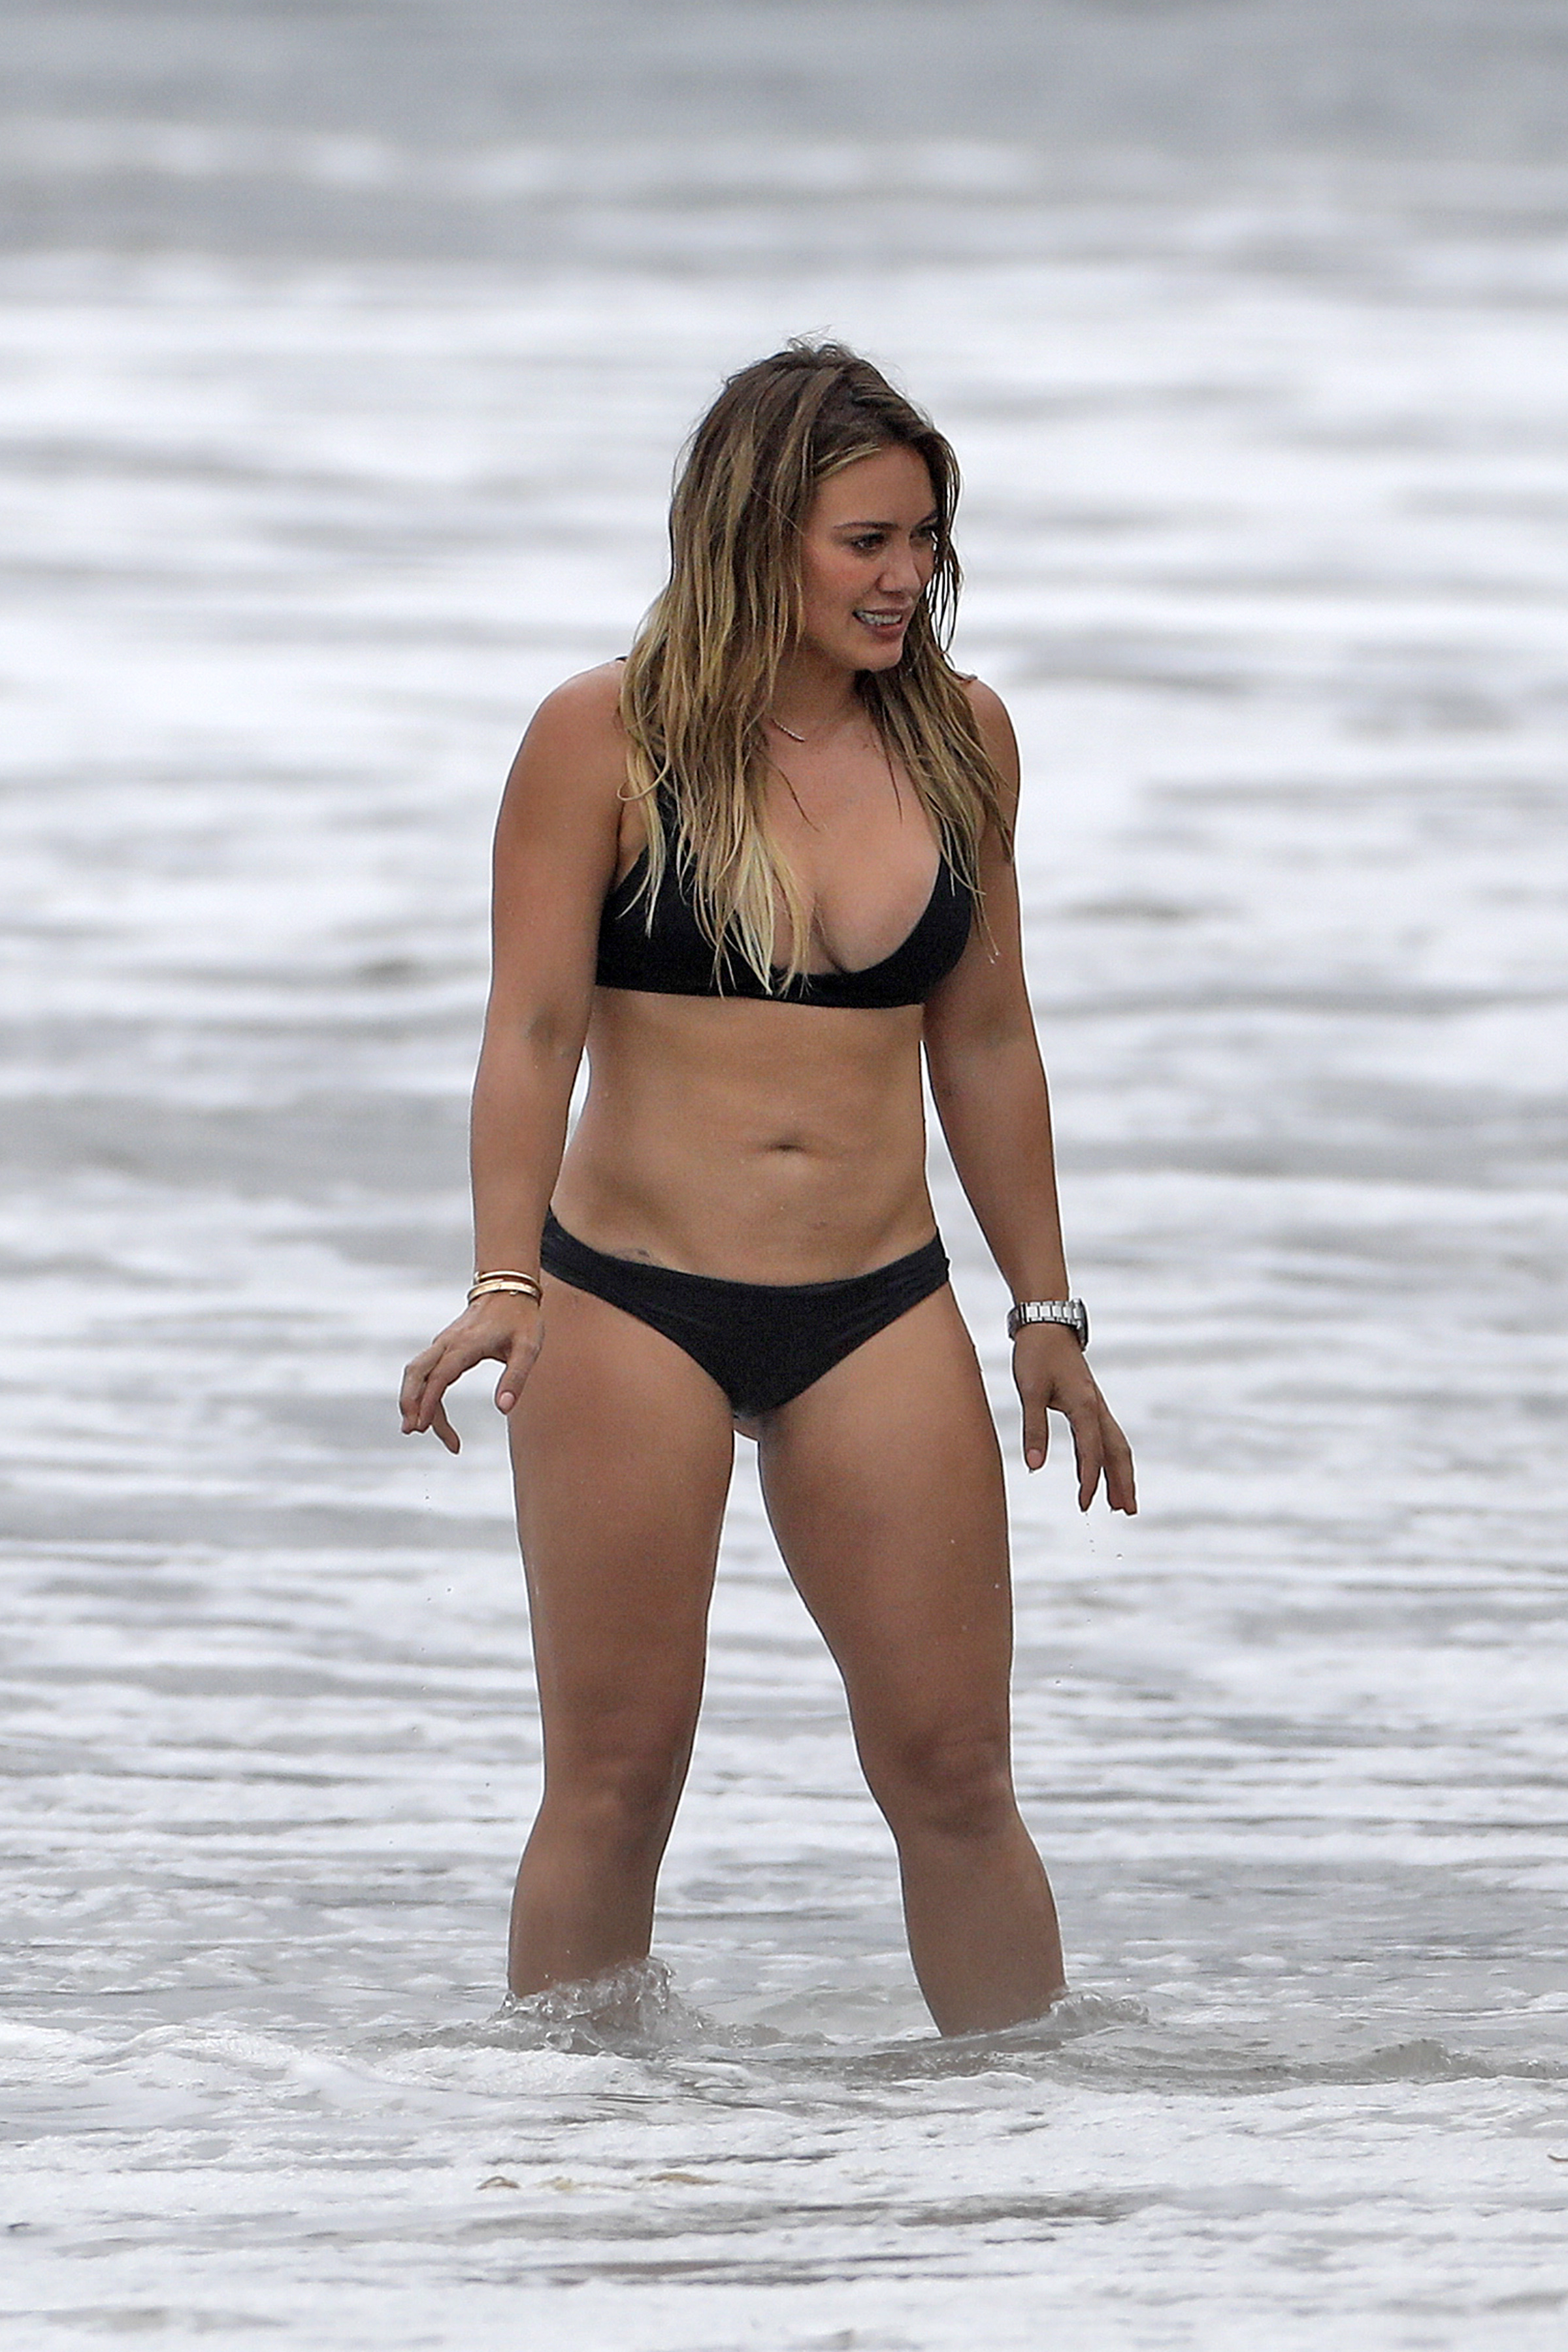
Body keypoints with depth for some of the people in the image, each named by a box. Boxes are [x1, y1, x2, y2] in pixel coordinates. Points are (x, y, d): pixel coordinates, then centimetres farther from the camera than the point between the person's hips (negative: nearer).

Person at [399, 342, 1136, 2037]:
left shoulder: (960, 739, 7)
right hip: (634, 1306, -3)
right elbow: (534, 1028, -7)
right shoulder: (604, 739, -4)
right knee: (615, 1783, 0)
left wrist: (1045, 1313, 16)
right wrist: (505, 1285, -19)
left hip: (880, 1318, 3)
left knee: (953, 1771, 0)